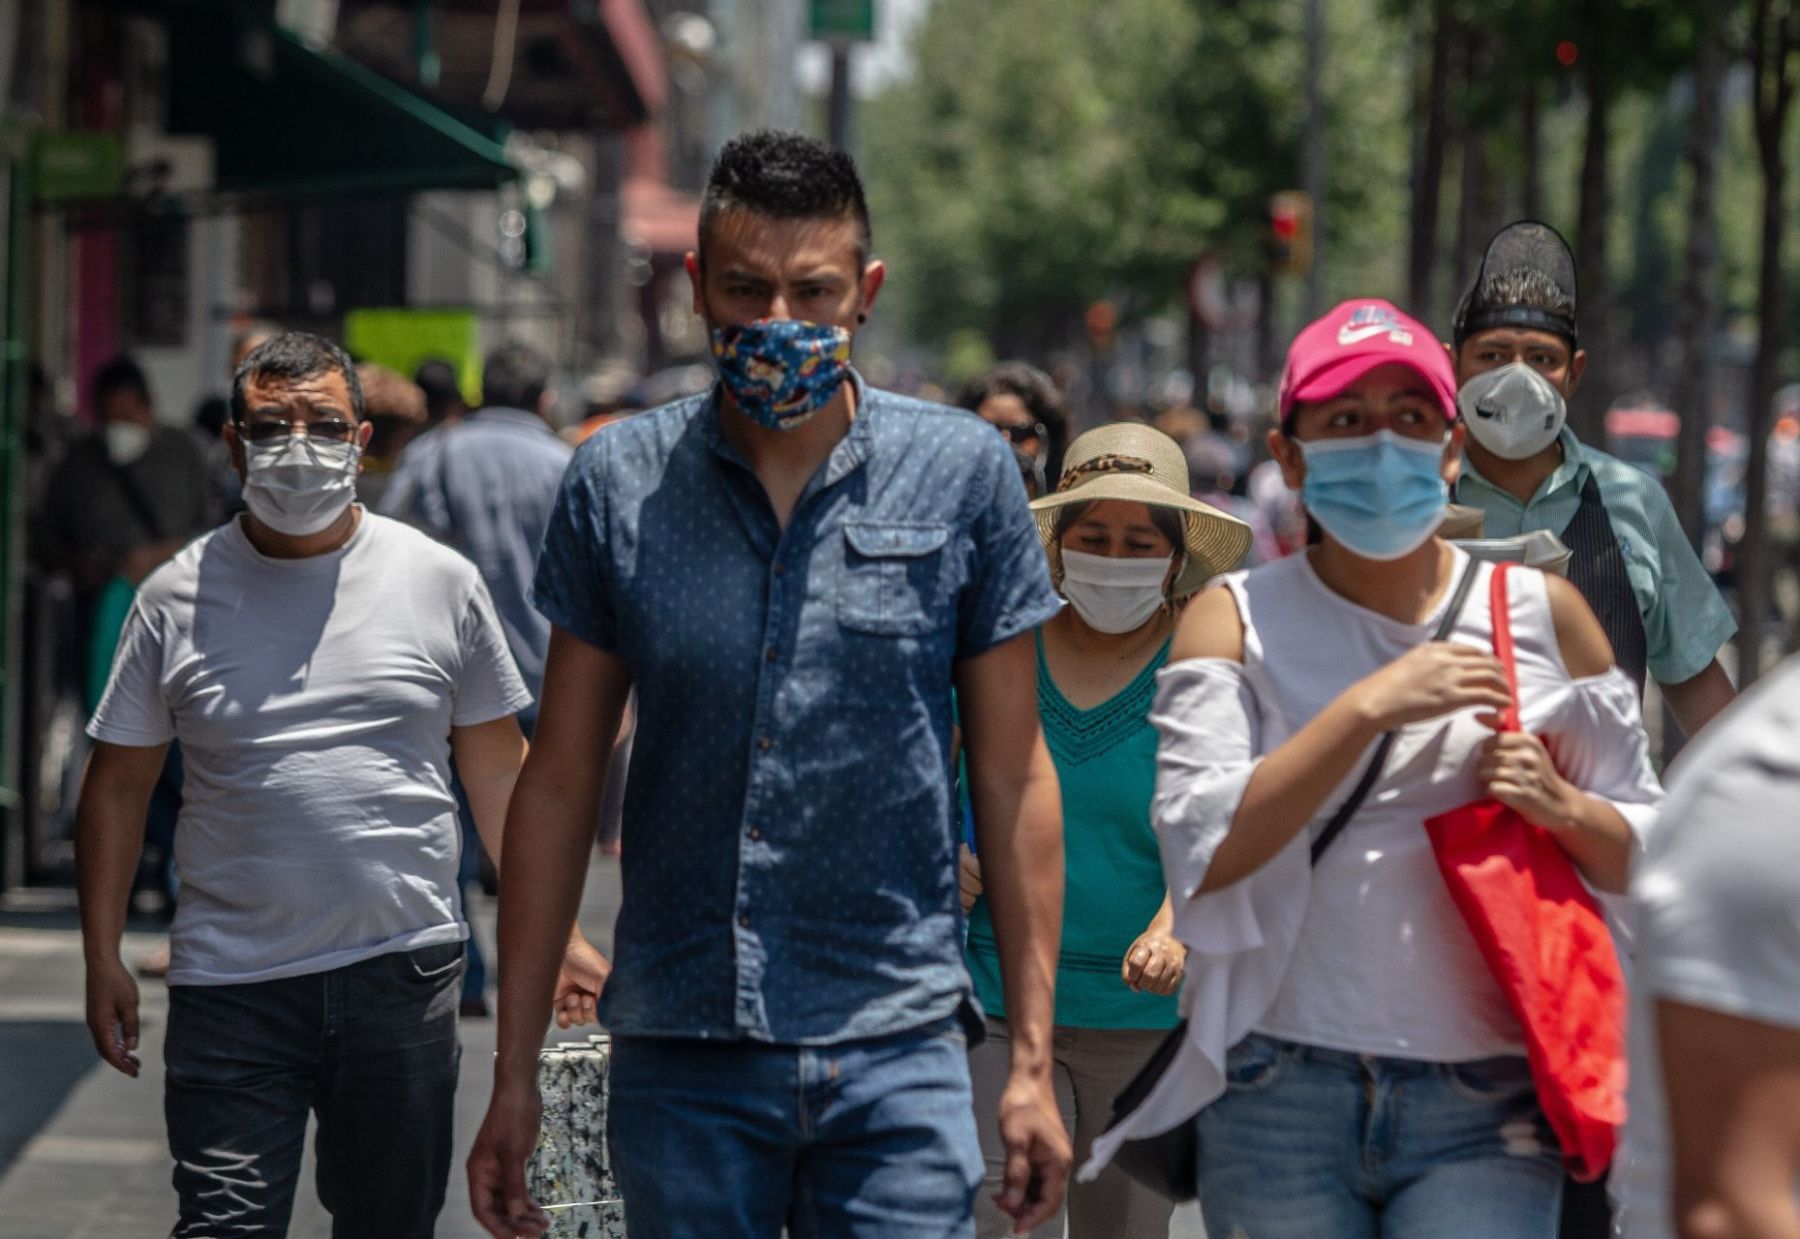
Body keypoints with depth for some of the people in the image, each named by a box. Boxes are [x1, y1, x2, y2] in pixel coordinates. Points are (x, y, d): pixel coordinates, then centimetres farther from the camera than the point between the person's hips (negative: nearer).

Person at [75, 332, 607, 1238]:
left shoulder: (439, 581, 4)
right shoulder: (178, 598, 3)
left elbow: (499, 771, 9)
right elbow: (118, 784, 9)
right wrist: (103, 960, 4)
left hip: (404, 974, 1)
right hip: (231, 985, -1)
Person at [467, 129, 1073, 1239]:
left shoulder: (963, 472, 1)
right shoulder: (617, 483, 3)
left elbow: (1013, 774, 5)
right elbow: (560, 783, 7)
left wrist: (1034, 1058, 1)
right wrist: (516, 1073, 4)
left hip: (895, 1052, -1)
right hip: (678, 1055, 1)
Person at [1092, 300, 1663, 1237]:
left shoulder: (1541, 614, 7)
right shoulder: (1235, 619, 4)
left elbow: (1649, 859, 12)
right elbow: (1203, 851, -11)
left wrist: (1559, 807, -9)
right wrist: (1371, 705, -16)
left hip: (1485, 1110, 0)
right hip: (1283, 1101, 0)